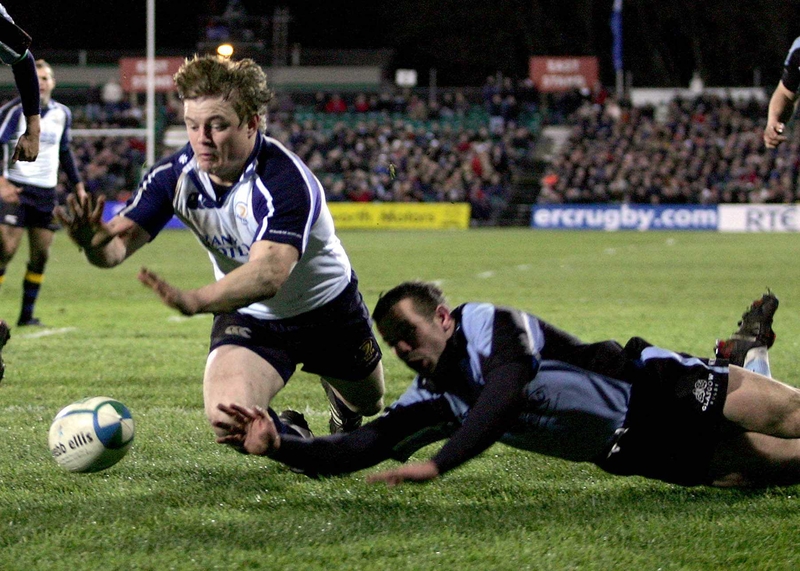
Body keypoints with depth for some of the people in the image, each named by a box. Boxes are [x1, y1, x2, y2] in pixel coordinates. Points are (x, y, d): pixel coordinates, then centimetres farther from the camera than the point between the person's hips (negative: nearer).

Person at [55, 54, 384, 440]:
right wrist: (95, 242, -52)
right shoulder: (175, 175, -20)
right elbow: (120, 242, -25)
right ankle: (290, 435, 14)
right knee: (228, 419, -24)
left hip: (328, 309, -2)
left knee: (368, 404, 22)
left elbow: (268, 273, -51)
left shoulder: (285, 181, -37)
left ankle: (341, 400, 64)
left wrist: (196, 300, -69)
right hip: (247, 317, 2)